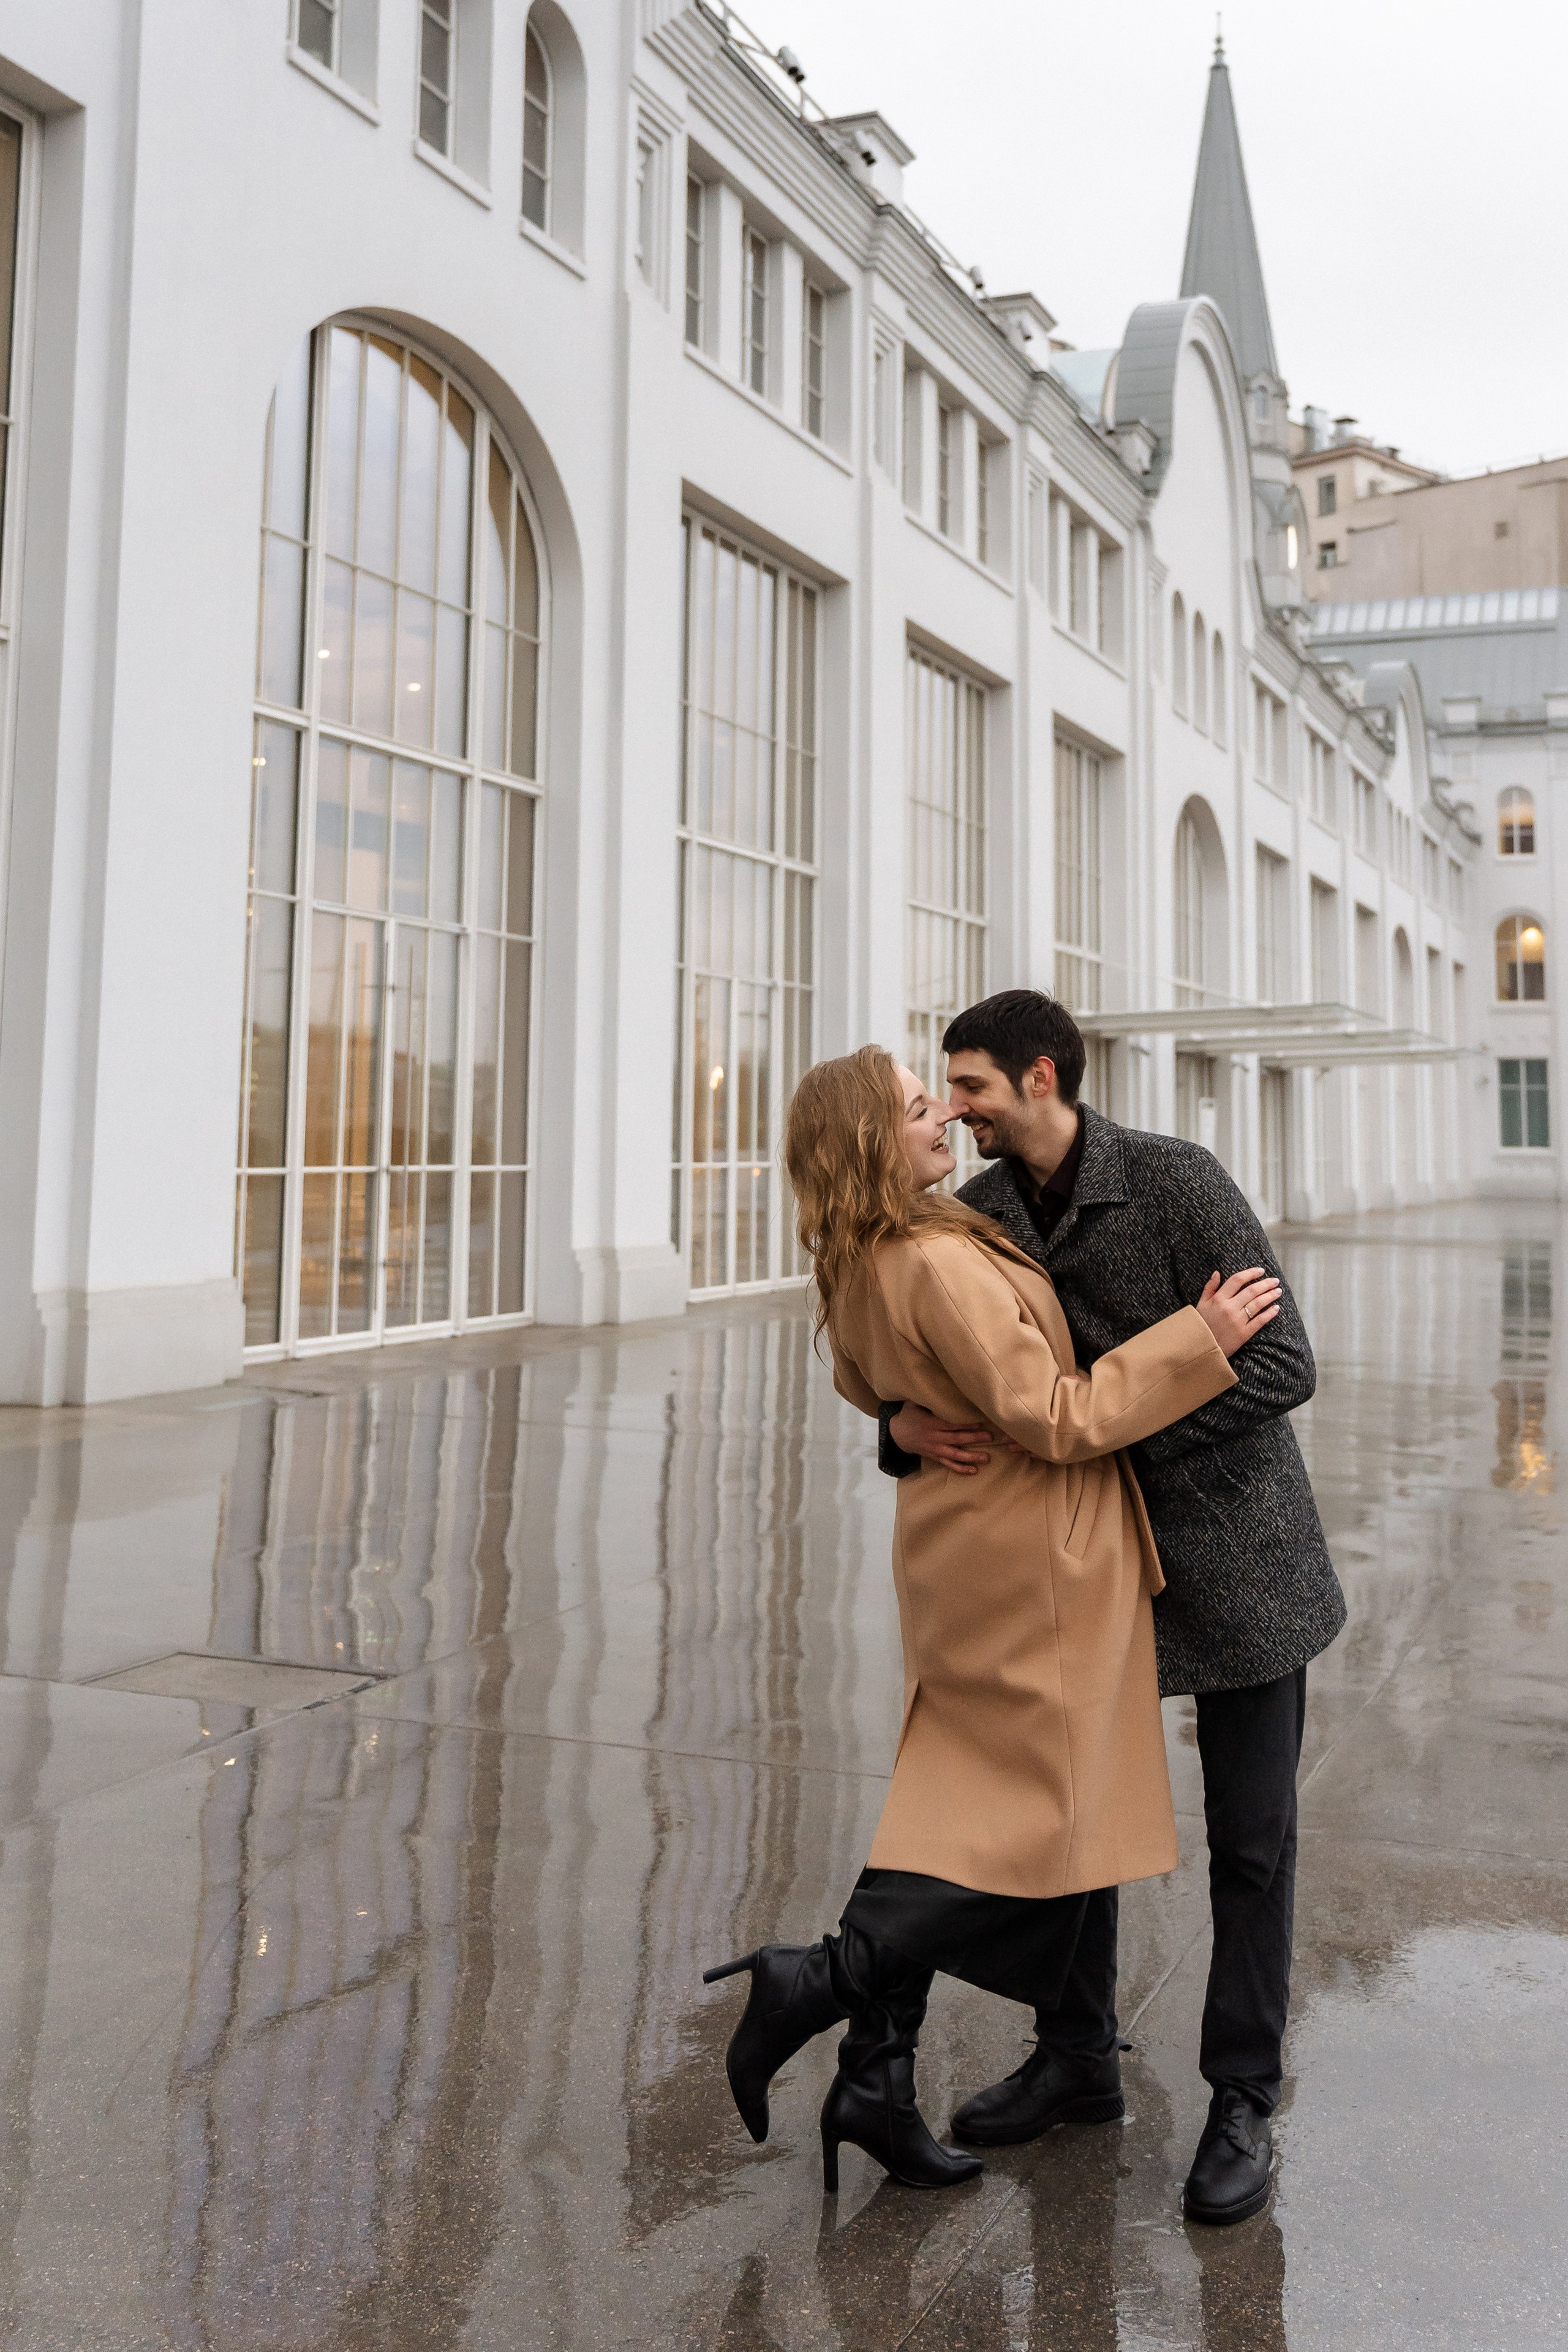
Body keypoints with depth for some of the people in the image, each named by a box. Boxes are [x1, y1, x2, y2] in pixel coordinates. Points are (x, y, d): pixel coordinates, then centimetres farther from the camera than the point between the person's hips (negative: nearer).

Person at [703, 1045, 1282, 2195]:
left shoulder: (860, 1274, 6)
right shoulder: (942, 1266, -24)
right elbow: (1058, 1418, -21)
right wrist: (1200, 1342, -17)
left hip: (955, 1555, 9)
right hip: (1037, 1555, -9)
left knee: (955, 1813, 14)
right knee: (1050, 1827, 2)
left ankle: (878, 2080, 19)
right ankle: (822, 1978, -2)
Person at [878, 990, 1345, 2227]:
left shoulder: (1178, 1181, -21)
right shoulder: (980, 1216, -4)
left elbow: (1282, 1368, -25)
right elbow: (920, 1376, 0)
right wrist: (909, 1428, -25)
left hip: (1235, 1539, -5)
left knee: (1249, 1834, 3)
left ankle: (1241, 2104, 19)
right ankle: (1077, 2057, 29)